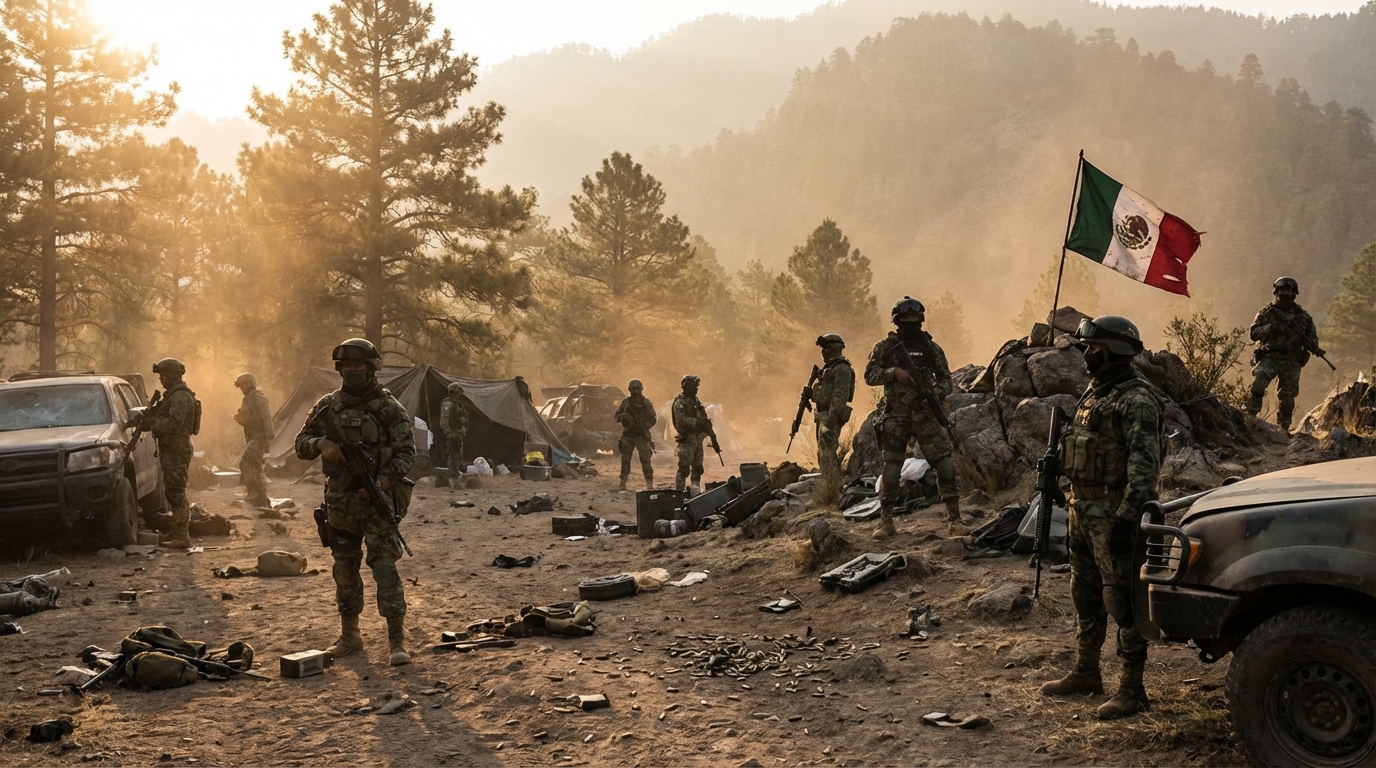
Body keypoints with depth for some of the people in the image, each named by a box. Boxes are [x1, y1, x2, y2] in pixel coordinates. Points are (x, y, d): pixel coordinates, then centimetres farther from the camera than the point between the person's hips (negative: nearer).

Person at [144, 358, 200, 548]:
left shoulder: (180, 396, -15)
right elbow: (164, 418, 21)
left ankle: (182, 536, -14)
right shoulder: (173, 394, 19)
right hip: (171, 449, 11)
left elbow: (173, 423, -25)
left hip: (176, 451, -11)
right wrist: (149, 418, 4)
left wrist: (150, 423, -19)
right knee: (173, 492, 15)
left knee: (175, 492, -12)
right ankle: (177, 531, 22)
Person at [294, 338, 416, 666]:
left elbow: (406, 451, -6)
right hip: (340, 502, 5)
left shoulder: (388, 407, -4)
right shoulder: (327, 405, 8)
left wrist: (385, 480, -20)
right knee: (344, 569, 12)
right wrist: (321, 444, -11)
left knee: (384, 566, -11)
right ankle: (349, 636, 26)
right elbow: (301, 443, 12)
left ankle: (397, 641, -8)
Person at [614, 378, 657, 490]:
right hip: (627, 435, 3)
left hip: (642, 436, -3)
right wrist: (622, 416, -13)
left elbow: (653, 418, -1)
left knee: (645, 460, -6)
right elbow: (616, 417, 10)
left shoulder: (646, 402, 0)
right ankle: (622, 483, 12)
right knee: (625, 460, 5)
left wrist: (644, 427, -15)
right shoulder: (625, 402, 7)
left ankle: (650, 484, -3)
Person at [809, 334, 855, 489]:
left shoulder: (842, 368, -12)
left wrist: (832, 415, -27)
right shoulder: (829, 367, 20)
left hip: (831, 416, -11)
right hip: (822, 415, 11)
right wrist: (811, 394, 12)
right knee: (822, 454, 13)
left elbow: (840, 394, -21)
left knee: (828, 453, -13)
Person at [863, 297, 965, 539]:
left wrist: (939, 393, -8)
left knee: (945, 464, -7)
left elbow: (945, 377, 13)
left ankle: (954, 519, -3)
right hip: (896, 415, -1)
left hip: (926, 414, 1)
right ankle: (886, 521, 14)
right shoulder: (885, 346, 4)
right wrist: (894, 372, -15)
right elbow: (870, 375, 0)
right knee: (891, 469, 3)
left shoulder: (931, 347, 8)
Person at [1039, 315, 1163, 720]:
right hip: (1083, 509, 10)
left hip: (1113, 514, -10)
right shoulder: (1095, 391, 14)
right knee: (1085, 594, 18)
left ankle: (1132, 690, 2)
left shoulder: (1137, 401, -16)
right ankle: (1086, 672, 31)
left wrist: (1126, 518, -28)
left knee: (1122, 599, -4)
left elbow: (1144, 466, -22)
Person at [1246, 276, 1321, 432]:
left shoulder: (1302, 316, 9)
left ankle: (1283, 428, 14)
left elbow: (1313, 338, 14)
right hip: (1269, 357, -1)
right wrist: (1270, 327, -20)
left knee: (1287, 397, -1)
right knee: (1257, 385, -24)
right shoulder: (1267, 312, 5)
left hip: (1291, 362, 2)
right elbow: (1253, 333, -3)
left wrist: (1312, 346, -10)